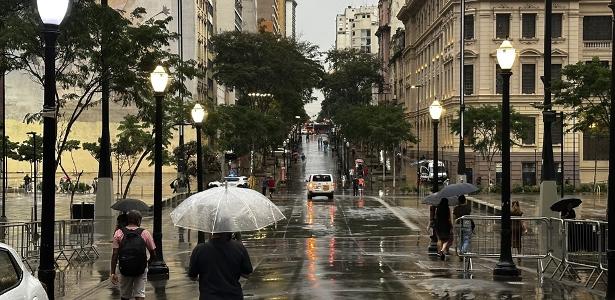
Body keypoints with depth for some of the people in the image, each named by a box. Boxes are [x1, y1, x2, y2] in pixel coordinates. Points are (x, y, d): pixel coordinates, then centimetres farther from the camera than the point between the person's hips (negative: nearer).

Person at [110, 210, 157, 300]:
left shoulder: (119, 233, -1)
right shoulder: (145, 233, -3)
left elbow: (115, 255, -6)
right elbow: (153, 255, 0)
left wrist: (113, 273, -3)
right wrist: (147, 261, 22)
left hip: (124, 269, 1)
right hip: (141, 269, -1)